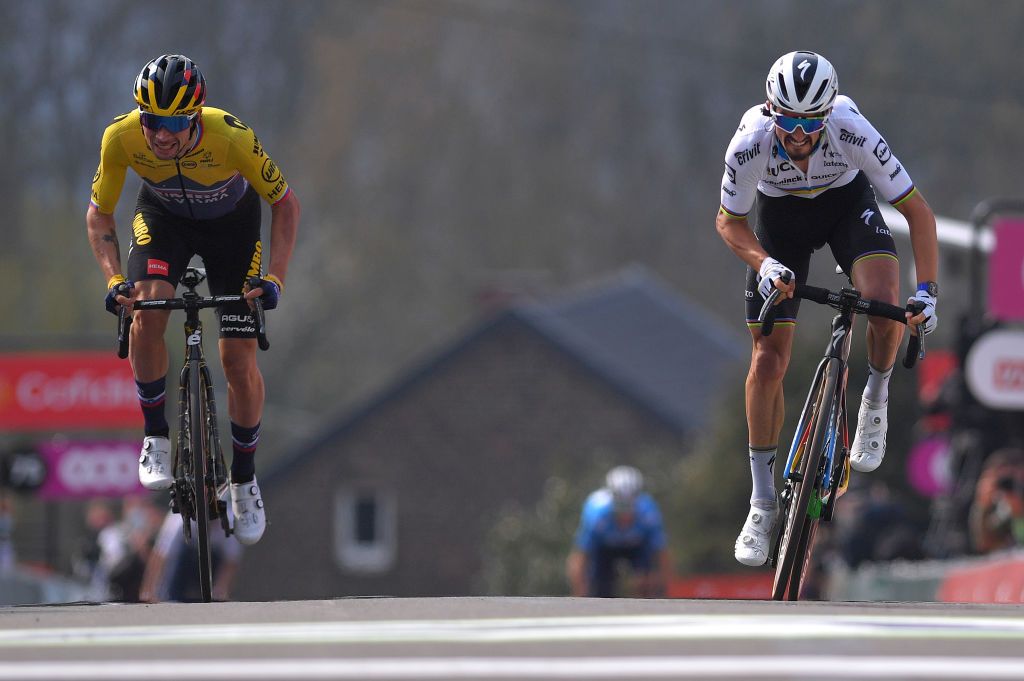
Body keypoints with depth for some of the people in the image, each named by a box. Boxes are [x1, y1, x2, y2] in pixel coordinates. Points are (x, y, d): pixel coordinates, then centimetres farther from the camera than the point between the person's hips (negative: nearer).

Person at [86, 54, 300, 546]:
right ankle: (156, 434, -7)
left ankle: (244, 477, 18)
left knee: (240, 360, -5)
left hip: (231, 223, -1)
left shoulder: (231, 138, -37)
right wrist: (113, 280, -30)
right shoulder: (122, 137, -32)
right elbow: (99, 213, -15)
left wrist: (275, 278, -31)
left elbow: (285, 204, -21)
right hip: (163, 216, 1)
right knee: (146, 314, -28)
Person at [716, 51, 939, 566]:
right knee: (768, 360, -4)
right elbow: (728, 221, -15)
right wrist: (764, 264, -34)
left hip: (846, 202, -1)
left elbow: (917, 211, -25)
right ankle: (762, 501, 11)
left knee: (886, 304, -30)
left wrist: (926, 290, -34)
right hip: (781, 215, 1)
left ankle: (875, 402, 2)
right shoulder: (750, 144, -34)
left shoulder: (854, 133, -35)